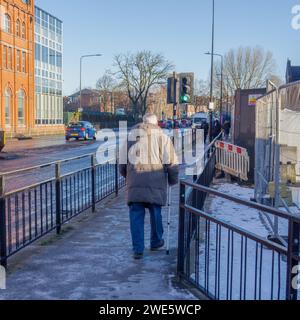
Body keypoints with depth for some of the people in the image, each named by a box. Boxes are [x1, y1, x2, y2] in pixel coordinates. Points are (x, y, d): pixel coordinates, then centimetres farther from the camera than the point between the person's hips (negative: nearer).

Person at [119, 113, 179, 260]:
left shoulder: (131, 135, 12)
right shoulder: (162, 137, 4)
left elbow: (122, 161, 16)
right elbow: (171, 162, 0)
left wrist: (126, 175, 30)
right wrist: (173, 180, 12)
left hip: (135, 182, 1)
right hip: (156, 181, -1)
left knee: (136, 215, 5)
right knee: (156, 212, 15)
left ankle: (138, 249, 4)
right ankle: (156, 242, 32)